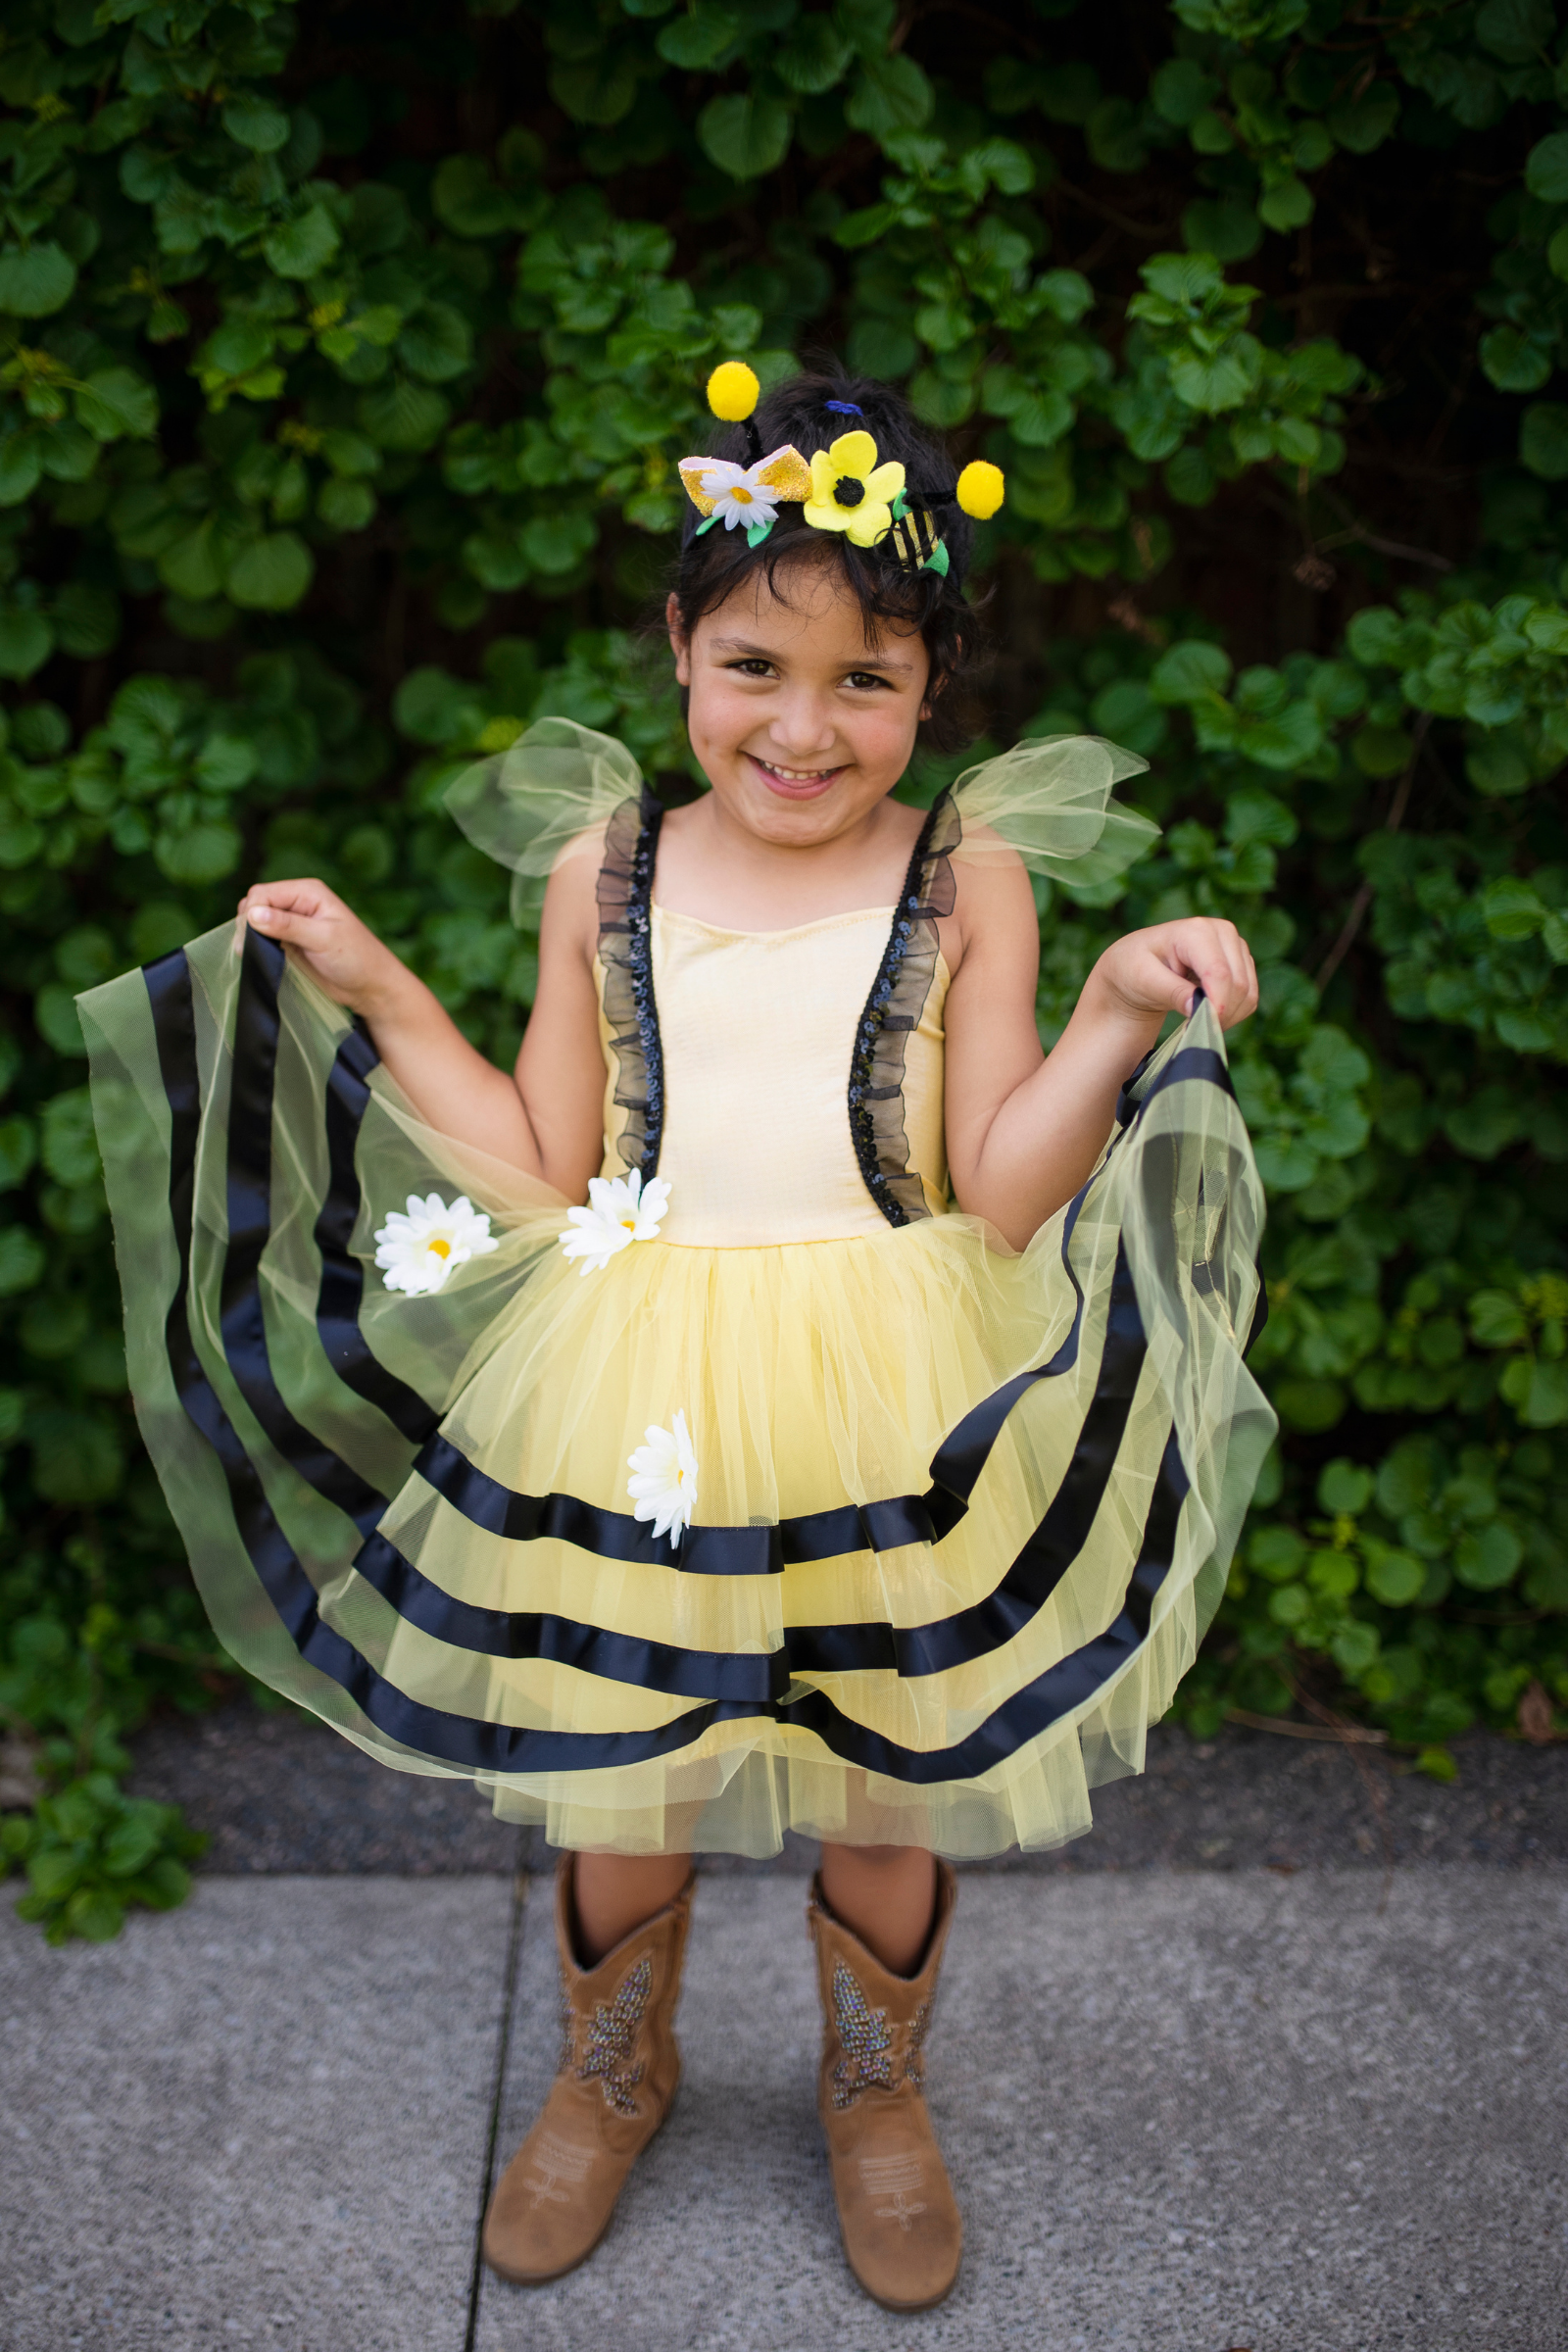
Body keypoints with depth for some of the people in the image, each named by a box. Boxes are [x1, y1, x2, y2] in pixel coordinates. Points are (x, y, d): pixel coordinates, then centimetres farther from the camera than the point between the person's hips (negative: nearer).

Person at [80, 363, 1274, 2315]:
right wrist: (378, 995, 0)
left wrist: (1119, 1017, -22)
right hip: (631, 1420, 2)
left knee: (888, 1784, 15)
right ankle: (611, 2078, 47)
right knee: (613, 1774, 17)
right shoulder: (599, 871, 0)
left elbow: (1002, 1198, -9)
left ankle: (874, 2093, 45)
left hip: (892, 1423, -1)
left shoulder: (970, 879, -5)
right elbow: (550, 1178, 2)